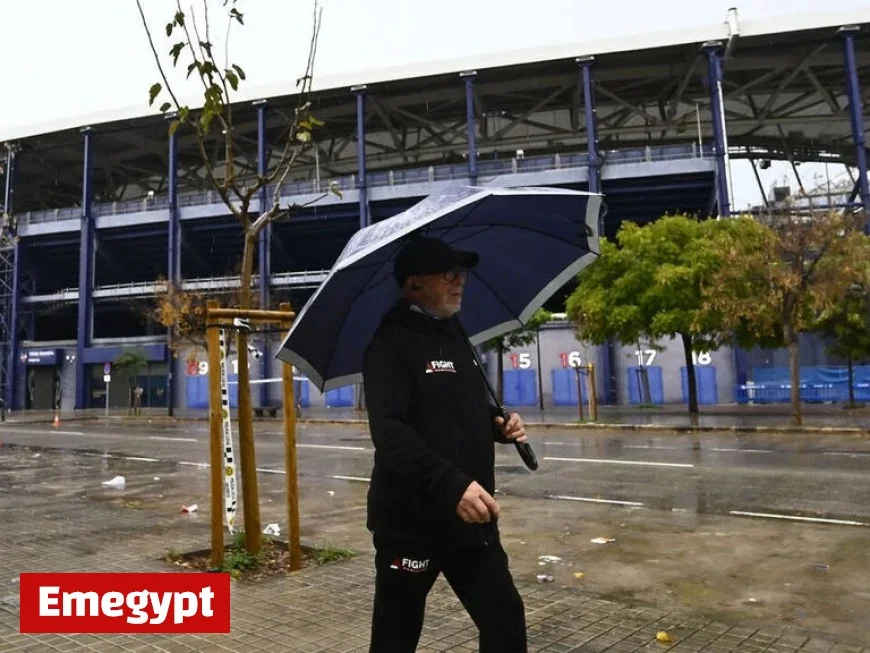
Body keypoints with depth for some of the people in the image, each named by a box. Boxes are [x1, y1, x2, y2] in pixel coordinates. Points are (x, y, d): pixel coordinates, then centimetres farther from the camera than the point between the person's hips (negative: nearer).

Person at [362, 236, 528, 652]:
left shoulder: (454, 336, 13)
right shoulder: (392, 342, -13)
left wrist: (498, 424, 3)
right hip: (411, 522, -7)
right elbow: (389, 430, -25)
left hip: (471, 519, 7)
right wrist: (452, 485, -34)